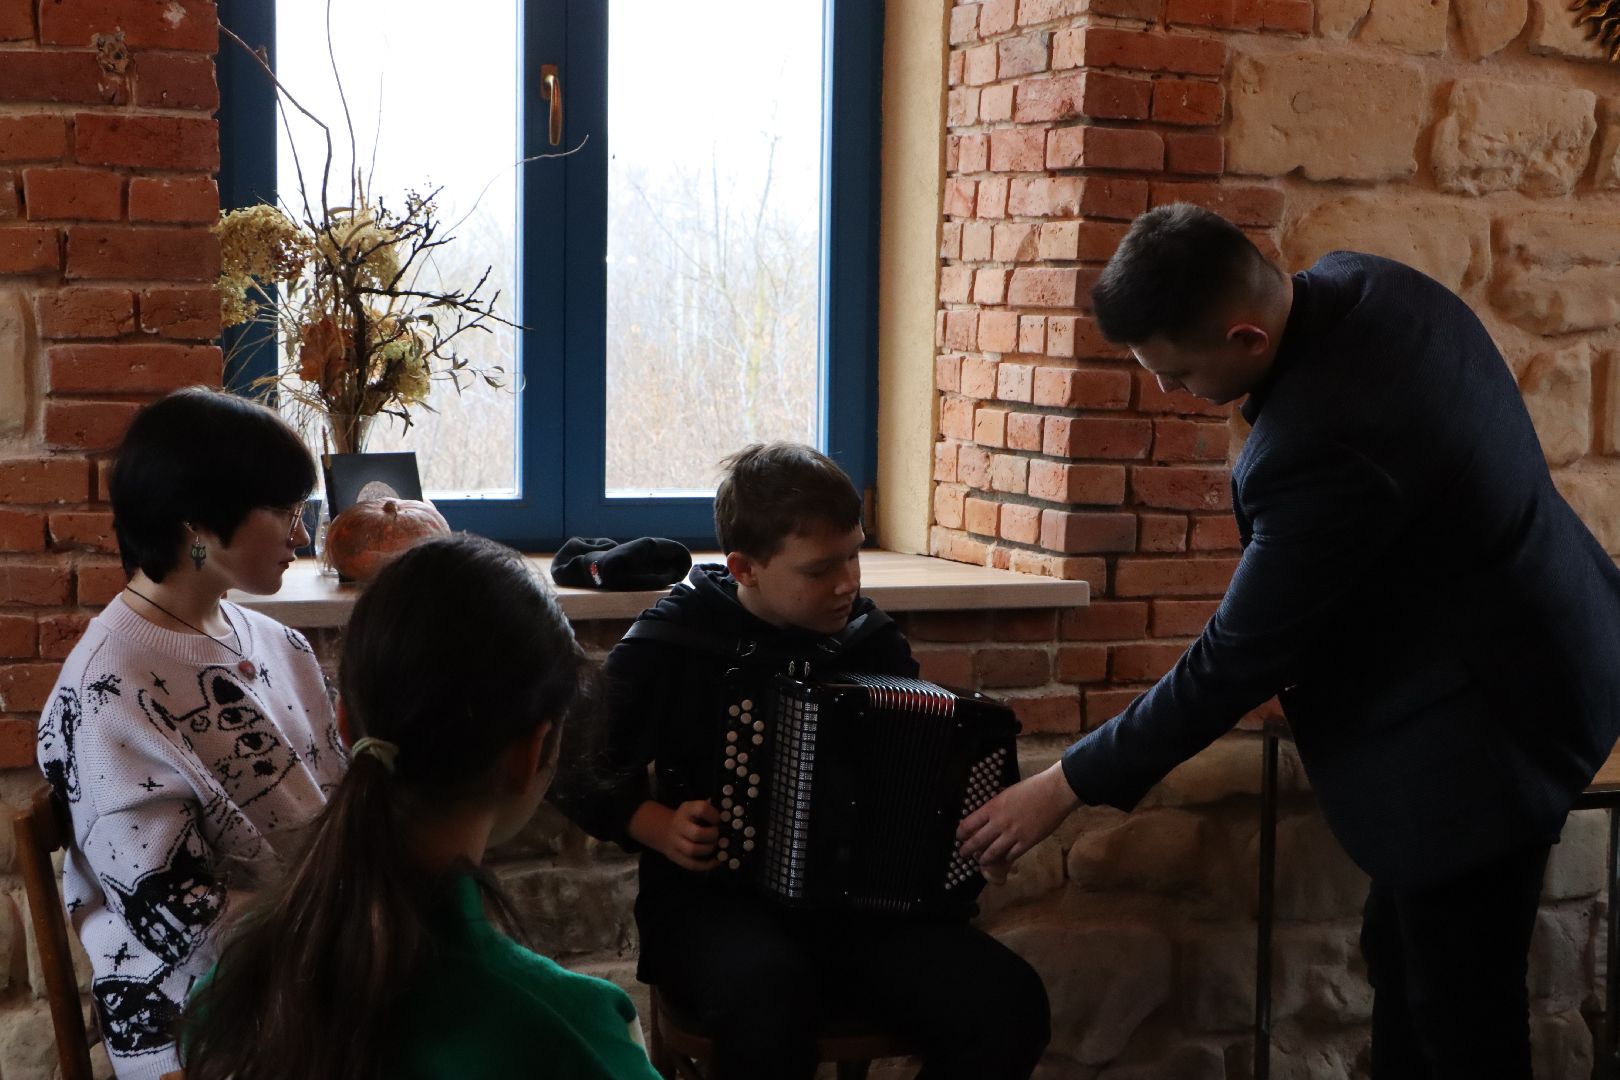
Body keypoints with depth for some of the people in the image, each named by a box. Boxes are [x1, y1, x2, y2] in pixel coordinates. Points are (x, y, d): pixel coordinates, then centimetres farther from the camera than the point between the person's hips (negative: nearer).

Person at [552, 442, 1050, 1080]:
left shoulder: (871, 639, 7)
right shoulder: (670, 645, -4)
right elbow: (581, 776, 5)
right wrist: (660, 829, -12)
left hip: (862, 900, 4)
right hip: (713, 899, -4)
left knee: (1010, 1004, -22)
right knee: (768, 996, -40)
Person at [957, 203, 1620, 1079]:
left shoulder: (1318, 445, -34)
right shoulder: (1362, 284, -6)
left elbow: (1234, 664, -24)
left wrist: (1068, 787, -14)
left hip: (1483, 727, -10)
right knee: (1400, 957, 19)